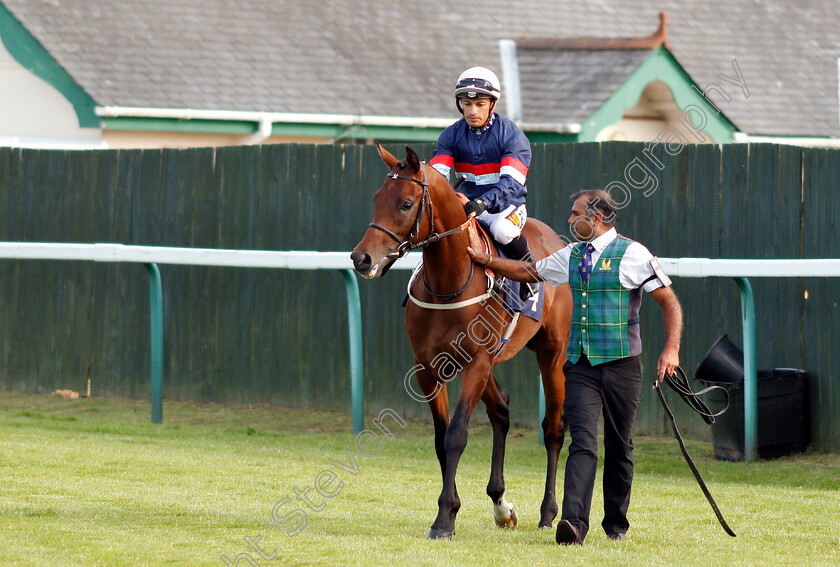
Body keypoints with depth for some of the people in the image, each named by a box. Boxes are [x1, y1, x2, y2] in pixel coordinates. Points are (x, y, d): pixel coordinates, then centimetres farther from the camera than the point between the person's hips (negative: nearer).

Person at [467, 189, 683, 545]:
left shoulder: (632, 254, -5)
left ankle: (616, 522, 25)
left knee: (618, 446, 9)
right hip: (580, 366, 3)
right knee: (583, 441, -12)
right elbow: (527, 272, 26)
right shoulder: (572, 256, 12)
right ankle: (574, 522, -25)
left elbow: (669, 302, -5)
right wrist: (482, 259, 18)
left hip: (621, 365, -3)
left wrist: (671, 349, -16)